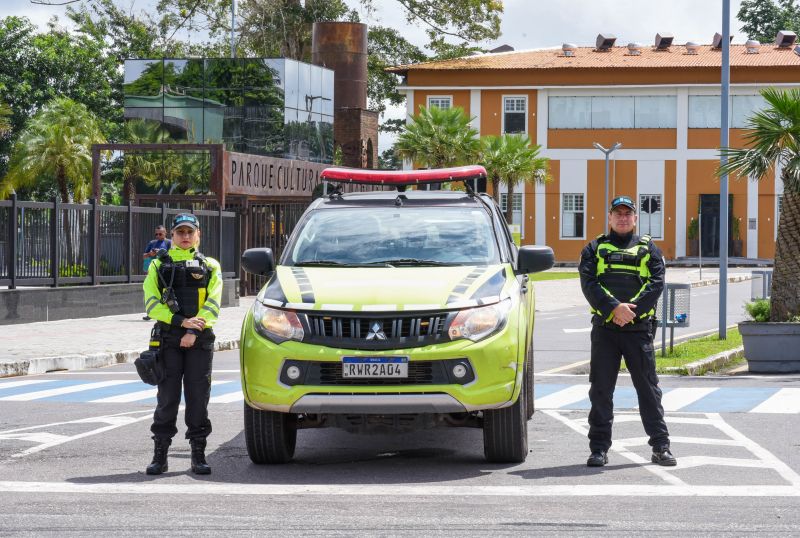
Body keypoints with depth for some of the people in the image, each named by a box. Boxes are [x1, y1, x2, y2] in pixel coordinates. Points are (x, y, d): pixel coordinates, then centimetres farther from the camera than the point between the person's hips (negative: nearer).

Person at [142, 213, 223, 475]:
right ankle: (160, 455, 3)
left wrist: (195, 329, -14)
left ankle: (198, 455, 5)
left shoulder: (210, 266, 13)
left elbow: (213, 304, 1)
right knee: (167, 397, -2)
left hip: (200, 339, 0)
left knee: (198, 397, 0)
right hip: (168, 339, 0)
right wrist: (181, 322, -13)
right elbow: (152, 303, 0)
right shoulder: (159, 265, 12)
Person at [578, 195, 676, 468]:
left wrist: (632, 309, -15)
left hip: (639, 327, 0)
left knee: (648, 388, 1)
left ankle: (660, 447, 6)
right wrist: (614, 308, -18)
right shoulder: (595, 249, 11)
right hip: (604, 327, 0)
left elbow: (656, 283, -2)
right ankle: (599, 448, 7)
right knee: (600, 389, 2)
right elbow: (588, 283, -3)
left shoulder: (648, 248, 12)